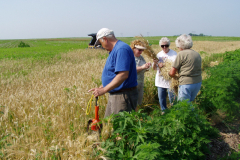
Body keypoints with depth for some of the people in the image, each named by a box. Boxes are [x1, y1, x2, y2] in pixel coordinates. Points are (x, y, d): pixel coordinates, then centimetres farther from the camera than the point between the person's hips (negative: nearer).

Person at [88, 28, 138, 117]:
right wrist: (101, 87, 21)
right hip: (114, 95, 10)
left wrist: (104, 90, -26)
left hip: (123, 96, -10)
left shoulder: (122, 49, -18)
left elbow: (123, 75, -28)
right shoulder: (114, 50, 15)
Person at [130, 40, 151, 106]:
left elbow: (143, 70, 20)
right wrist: (142, 67, -26)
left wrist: (147, 67, -3)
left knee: (139, 102, 13)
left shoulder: (141, 57, 12)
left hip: (140, 84, 8)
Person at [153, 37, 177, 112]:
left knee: (172, 97, 1)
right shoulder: (159, 54, 8)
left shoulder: (174, 54, -6)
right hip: (160, 80, 5)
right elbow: (154, 68, 7)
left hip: (170, 80, -5)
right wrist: (155, 63, -15)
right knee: (161, 97, 14)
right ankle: (164, 111, 31)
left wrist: (163, 65, -21)